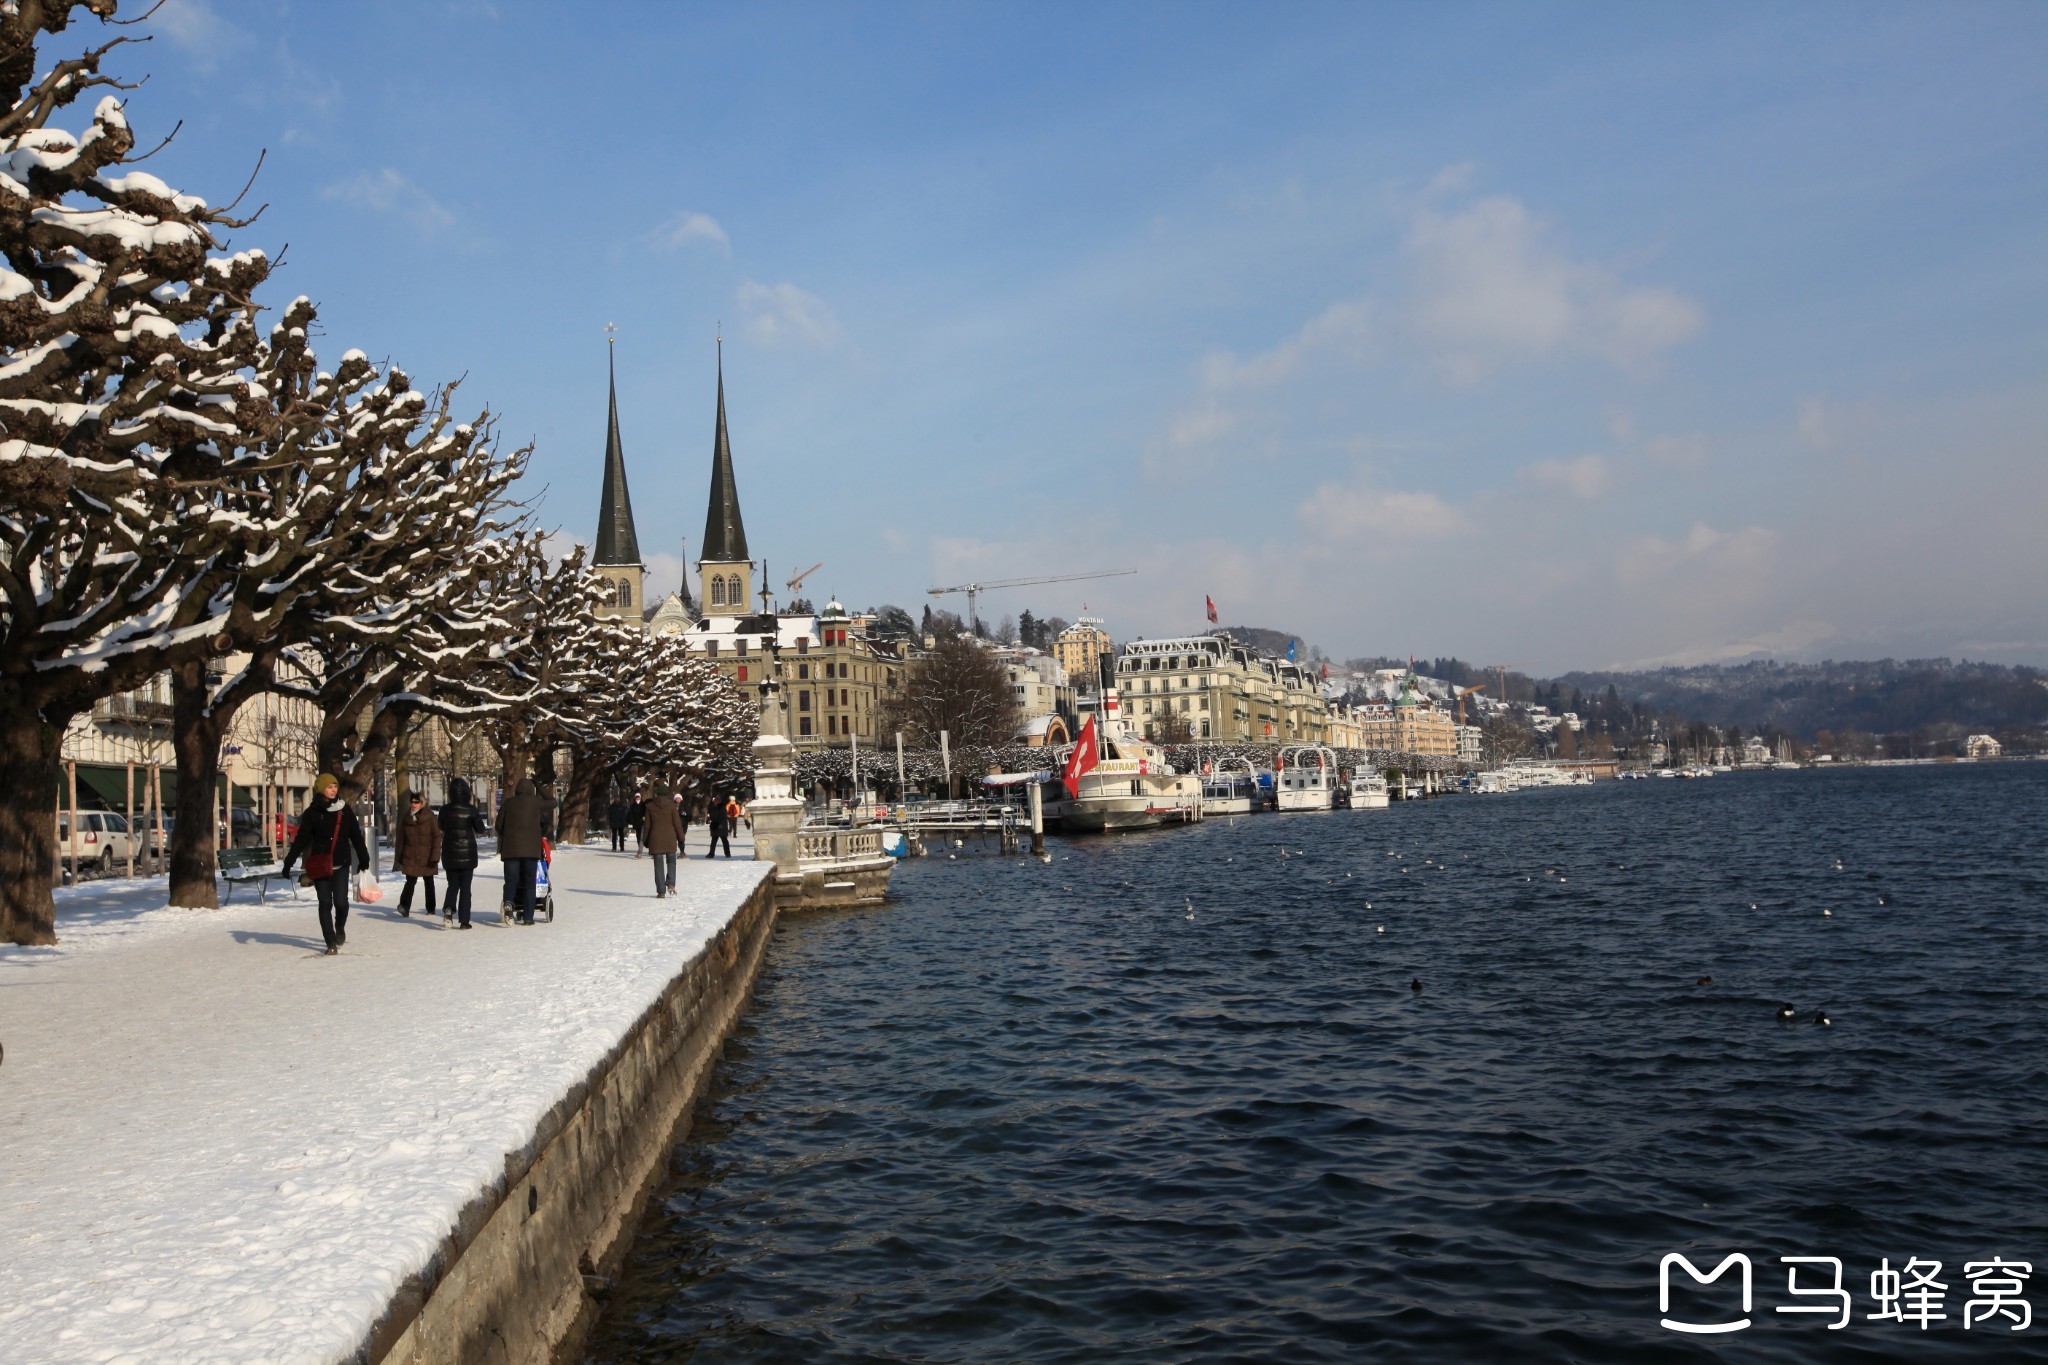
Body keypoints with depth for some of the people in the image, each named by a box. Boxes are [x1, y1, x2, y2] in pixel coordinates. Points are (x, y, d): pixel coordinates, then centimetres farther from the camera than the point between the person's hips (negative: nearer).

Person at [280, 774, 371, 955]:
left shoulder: (345, 810, 3)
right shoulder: (312, 813, -1)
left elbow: (356, 835, 8)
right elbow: (301, 839, -2)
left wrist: (363, 858, 10)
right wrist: (289, 862, -7)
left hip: (340, 864, 0)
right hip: (320, 865, 0)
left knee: (341, 901, -8)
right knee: (325, 904, 2)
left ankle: (340, 928, 23)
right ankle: (331, 942, 10)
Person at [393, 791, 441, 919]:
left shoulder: (430, 817, -6)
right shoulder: (407, 818, 4)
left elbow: (437, 837, -8)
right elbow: (400, 838, 11)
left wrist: (435, 856, -13)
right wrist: (398, 856, 8)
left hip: (427, 857, -1)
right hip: (410, 857, 1)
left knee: (429, 882, 12)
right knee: (410, 881, -12)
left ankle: (431, 908, 22)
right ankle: (405, 907, -21)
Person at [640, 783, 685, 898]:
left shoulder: (650, 806, 1)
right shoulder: (671, 805, -3)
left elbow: (647, 825, 4)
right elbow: (677, 823, -3)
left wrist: (645, 840, 13)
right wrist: (681, 840, 4)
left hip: (655, 839, 0)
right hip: (670, 838, 0)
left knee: (659, 864, 4)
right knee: (671, 861, 16)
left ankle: (661, 891, 1)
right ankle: (671, 883, -4)